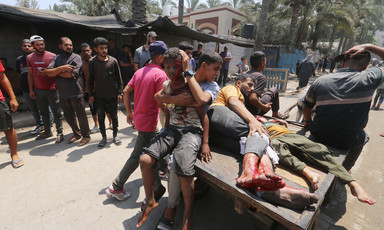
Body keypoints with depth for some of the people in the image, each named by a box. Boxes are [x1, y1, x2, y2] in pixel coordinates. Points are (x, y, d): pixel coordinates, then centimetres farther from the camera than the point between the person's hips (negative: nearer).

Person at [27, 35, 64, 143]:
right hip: (38, 90, 4)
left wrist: (46, 73, -10)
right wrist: (31, 90, 9)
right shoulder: (30, 58, 9)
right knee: (43, 112, 13)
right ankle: (47, 132, 25)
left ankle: (59, 133, 7)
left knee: (56, 112, -1)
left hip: (52, 89, -4)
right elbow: (30, 74, 12)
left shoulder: (52, 56, -2)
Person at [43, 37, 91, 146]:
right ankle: (77, 133, 33)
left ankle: (86, 136, 16)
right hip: (63, 94, 6)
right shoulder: (57, 58, 11)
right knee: (68, 116, 15)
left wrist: (55, 72, -3)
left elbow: (70, 74, -16)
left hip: (76, 93, -5)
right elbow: (48, 72, -2)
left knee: (81, 115, 1)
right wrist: (62, 68, -14)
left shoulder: (76, 58, -5)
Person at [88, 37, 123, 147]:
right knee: (101, 117, 7)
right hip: (99, 95, 1)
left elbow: (118, 78, 2)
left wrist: (119, 92, -2)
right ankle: (104, 137, 22)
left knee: (114, 116, 8)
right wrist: (91, 94, 3)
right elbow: (91, 79, 6)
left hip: (112, 94, -1)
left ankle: (115, 135, 25)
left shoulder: (113, 60, -1)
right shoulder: (92, 62, 1)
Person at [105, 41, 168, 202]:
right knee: (137, 156, 4)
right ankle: (116, 187, 18)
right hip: (148, 121, -9)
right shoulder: (160, 74, -14)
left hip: (138, 117, 9)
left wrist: (129, 112, 14)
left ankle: (157, 186, 42)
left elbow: (126, 91, 9)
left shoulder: (140, 71, 10)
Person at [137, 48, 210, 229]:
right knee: (145, 160, -13)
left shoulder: (191, 85, -6)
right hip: (171, 129, 5)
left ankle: (188, 215, 4)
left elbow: (203, 115, -6)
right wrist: (166, 139, 19)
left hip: (192, 131, -5)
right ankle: (150, 201, 14)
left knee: (183, 170, -26)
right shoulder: (165, 86, 10)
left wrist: (205, 143, -11)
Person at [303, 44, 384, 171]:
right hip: (348, 142, -1)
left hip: (319, 136, 2)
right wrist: (369, 47, 2)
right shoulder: (369, 79, -14)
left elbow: (307, 108, 2)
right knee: (362, 137, 34)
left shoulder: (320, 81, -10)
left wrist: (307, 122, 21)